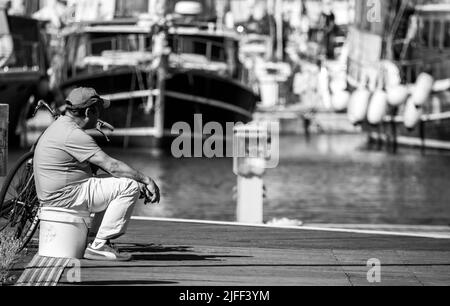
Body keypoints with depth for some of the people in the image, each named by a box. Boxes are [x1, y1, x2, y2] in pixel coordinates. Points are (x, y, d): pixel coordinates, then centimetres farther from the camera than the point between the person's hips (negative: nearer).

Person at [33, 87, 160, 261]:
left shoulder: (63, 127, 16)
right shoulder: (73, 135, -18)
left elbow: (102, 163, 16)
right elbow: (112, 167, -20)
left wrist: (141, 182, 9)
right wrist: (146, 180, -10)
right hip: (66, 198, -11)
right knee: (129, 186, -13)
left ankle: (95, 237, 14)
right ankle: (99, 246, -13)